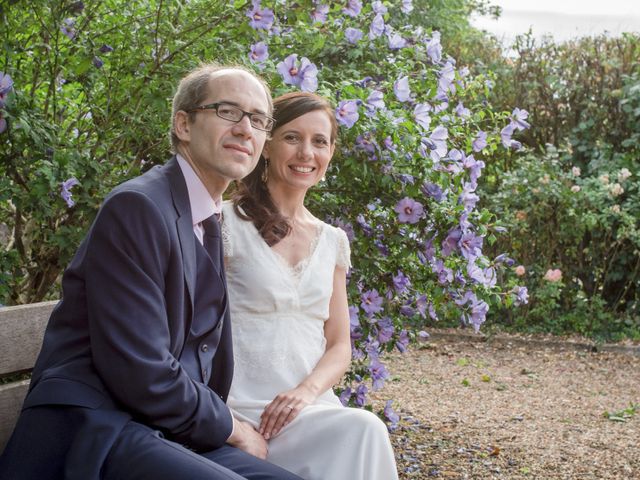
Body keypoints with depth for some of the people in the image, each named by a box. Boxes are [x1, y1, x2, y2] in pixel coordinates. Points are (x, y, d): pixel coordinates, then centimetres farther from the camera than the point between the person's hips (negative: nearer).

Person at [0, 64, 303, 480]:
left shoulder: (209, 228, 17)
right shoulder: (137, 207, -12)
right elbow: (141, 375, -17)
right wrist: (229, 427, -6)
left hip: (168, 430, 9)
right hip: (92, 428, -8)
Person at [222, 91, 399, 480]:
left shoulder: (333, 241, 16)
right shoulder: (228, 222, -1)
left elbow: (339, 347, 13)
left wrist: (308, 390, -9)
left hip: (310, 407, 5)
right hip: (246, 411, -5)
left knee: (364, 433, -27)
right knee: (361, 431, -28)